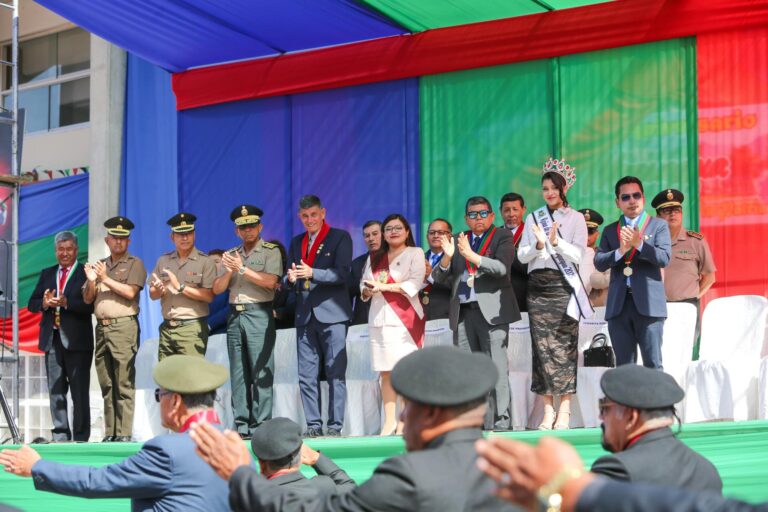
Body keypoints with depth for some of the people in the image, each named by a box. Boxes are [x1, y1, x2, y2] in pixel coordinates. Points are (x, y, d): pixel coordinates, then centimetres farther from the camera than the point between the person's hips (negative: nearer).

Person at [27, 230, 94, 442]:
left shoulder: (86, 274, 0)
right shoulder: (47, 274, 17)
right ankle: (60, 435, 12)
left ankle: (81, 437, 2)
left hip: (76, 340, -5)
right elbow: (32, 305, 13)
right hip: (52, 339, 5)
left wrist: (66, 303, -22)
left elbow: (91, 305, -12)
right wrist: (44, 303, -8)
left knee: (79, 391, -2)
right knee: (56, 391, 7)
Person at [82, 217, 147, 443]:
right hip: (101, 327, 6)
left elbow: (130, 292, -9)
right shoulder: (99, 265, 20)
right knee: (106, 384, 5)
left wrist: (106, 279, -8)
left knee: (124, 384, -10)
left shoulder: (134, 264, 5)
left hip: (123, 325, -6)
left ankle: (124, 433, -12)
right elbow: (87, 299, 17)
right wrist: (91, 281, -1)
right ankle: (110, 433, 7)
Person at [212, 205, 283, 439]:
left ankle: (260, 425, -11)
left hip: (259, 314, -5)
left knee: (261, 372, -9)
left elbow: (270, 281, -11)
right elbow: (217, 288, 13)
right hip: (235, 315, 5)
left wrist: (242, 269, -8)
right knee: (238, 373, 2)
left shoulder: (270, 251, 4)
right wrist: (229, 271, -5)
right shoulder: (230, 255, 19)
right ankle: (242, 426, 3)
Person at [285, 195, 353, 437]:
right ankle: (313, 426, 7)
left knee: (336, 373, -5)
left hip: (332, 314, -5)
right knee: (306, 376, 3)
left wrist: (312, 274, -21)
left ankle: (335, 426, -3)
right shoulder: (297, 243, 18)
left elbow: (342, 274, -9)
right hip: (305, 315, 5)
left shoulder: (340, 238, 2)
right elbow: (288, 281, 16)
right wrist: (290, 279, -8)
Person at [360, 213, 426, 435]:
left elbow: (415, 283, -7)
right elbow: (364, 285, 17)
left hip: (405, 317, -4)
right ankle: (389, 421, -1)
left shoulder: (414, 253, 6)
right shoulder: (374, 258, 21)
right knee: (385, 372, 0)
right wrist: (368, 290, -7)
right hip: (379, 318, 5)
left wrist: (384, 286, -14)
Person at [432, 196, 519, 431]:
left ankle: (501, 421, -9)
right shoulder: (458, 241, 17)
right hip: (463, 312, 5)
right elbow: (439, 278, 13)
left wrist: (471, 256, -20)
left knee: (496, 369, -9)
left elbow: (502, 267, -11)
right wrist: (447, 256, -7)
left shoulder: (502, 237, 5)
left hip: (491, 311, -5)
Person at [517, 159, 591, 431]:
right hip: (537, 286, 3)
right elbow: (522, 255, 9)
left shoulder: (575, 218, 6)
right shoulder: (533, 218, 14)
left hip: (563, 286, -3)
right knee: (542, 346, -3)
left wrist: (557, 242, -18)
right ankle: (548, 410, -2)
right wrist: (538, 244, -10)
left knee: (564, 346, -7)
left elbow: (578, 255, -3)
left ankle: (564, 411, -8)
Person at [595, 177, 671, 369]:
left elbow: (664, 258, -5)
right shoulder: (610, 230, 16)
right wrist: (620, 251, -14)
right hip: (619, 304, 3)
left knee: (652, 363, -5)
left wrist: (639, 244, -19)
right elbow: (599, 263, 3)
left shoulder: (658, 226, 8)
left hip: (648, 303, -3)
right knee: (623, 365, 4)